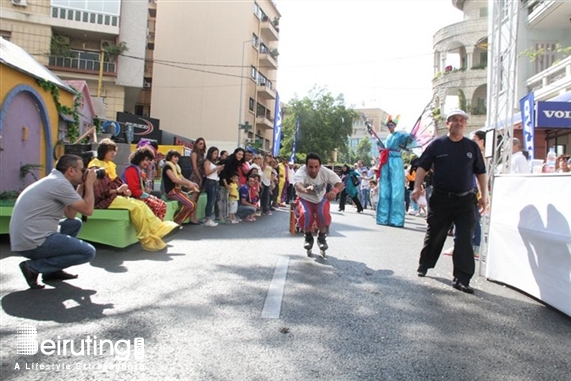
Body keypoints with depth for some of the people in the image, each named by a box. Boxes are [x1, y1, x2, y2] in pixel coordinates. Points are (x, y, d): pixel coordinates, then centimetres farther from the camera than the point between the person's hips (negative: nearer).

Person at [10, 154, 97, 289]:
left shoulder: (53, 181, 17)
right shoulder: (60, 183, -13)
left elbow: (70, 215, 18)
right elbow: (88, 210, -11)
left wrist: (82, 186, 16)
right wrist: (89, 184, 2)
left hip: (23, 238, 10)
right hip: (34, 242, -10)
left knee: (74, 223, 24)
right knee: (88, 252, -8)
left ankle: (52, 270, 15)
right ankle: (34, 267, -6)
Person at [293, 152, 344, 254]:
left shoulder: (326, 172, -22)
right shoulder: (301, 172, -28)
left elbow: (340, 184, -24)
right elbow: (297, 185, -47)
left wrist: (335, 190, -49)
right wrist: (305, 190, -72)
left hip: (321, 199, 1)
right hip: (305, 199, -1)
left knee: (323, 213, -29)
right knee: (305, 214, -30)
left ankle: (322, 237, -2)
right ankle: (308, 237, 0)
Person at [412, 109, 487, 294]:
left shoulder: (472, 146, 8)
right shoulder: (437, 144, 1)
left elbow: (480, 172, 13)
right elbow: (423, 166, -1)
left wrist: (483, 194, 10)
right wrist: (417, 186, -15)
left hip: (465, 199, 2)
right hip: (441, 198, -1)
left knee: (465, 239, -3)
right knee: (434, 235, 9)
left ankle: (461, 279, 2)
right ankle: (424, 265, 31)